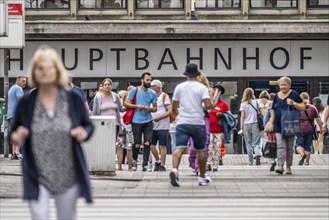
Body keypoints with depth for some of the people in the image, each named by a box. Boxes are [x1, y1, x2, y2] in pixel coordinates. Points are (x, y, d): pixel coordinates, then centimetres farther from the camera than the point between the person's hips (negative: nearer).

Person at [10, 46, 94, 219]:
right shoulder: (26, 103, -3)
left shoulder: (73, 99, -3)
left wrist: (84, 133, -14)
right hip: (37, 176, -1)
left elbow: (88, 125, 8)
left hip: (68, 176, 1)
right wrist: (17, 137, -15)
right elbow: (14, 132, 8)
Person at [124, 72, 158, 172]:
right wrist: (136, 106, -13)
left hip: (148, 121, 2)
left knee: (147, 143, -7)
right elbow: (126, 103, 1)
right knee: (137, 144, 2)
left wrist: (149, 109, -9)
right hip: (136, 121, -2)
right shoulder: (134, 91, 0)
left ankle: (145, 164, 1)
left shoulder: (152, 93, 8)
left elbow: (155, 108, 13)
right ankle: (134, 160, 28)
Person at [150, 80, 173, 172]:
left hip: (162, 126, -6)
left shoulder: (164, 96, -3)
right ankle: (157, 161, 22)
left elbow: (170, 111, -9)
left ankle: (162, 165, 0)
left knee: (162, 146, -4)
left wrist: (159, 118, -19)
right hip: (152, 126, 6)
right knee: (151, 145, 3)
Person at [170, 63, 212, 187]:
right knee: (201, 150, 13)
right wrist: (203, 109, 9)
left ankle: (174, 170, -35)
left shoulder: (179, 87, 7)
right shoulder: (202, 87, -2)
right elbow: (208, 105, -13)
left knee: (180, 148, -9)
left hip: (182, 122, 1)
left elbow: (174, 106, 10)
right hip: (198, 123, -1)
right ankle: (203, 178, 22)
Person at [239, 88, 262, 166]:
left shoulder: (243, 104, 0)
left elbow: (242, 116, -3)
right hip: (255, 124, 1)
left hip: (246, 124, -1)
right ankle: (258, 153, -28)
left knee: (248, 144, 8)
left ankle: (251, 162, 7)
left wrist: (241, 128, -2)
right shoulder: (255, 102, 4)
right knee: (255, 143, 2)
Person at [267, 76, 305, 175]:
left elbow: (303, 107, -2)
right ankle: (280, 165, -17)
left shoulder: (293, 94, 0)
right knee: (280, 145, -10)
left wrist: (293, 103, -17)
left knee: (289, 147, 4)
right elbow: (273, 111, 17)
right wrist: (271, 123, 10)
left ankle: (289, 167, 13)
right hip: (279, 125, 2)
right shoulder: (276, 96, 11)